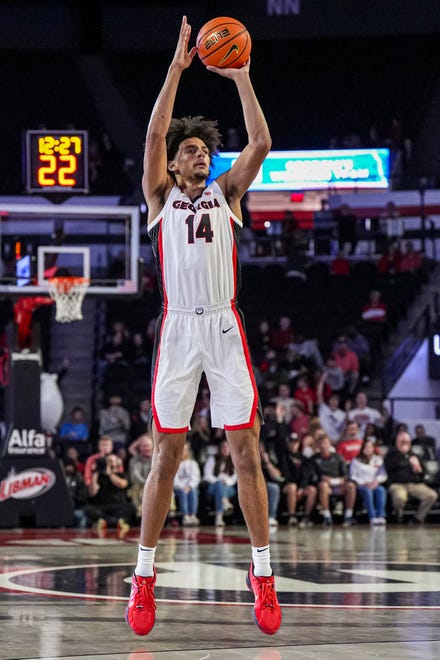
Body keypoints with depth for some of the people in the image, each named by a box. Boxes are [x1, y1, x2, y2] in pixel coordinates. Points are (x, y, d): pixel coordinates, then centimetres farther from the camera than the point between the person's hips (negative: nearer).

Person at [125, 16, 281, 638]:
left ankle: (263, 573, 1)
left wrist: (240, 76, -2)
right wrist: (178, 65, -6)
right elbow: (155, 133, -3)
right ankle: (144, 575, 6)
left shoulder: (226, 193, 15)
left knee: (246, 449, -3)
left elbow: (261, 143, 1)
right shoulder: (160, 196, 11)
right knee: (167, 453, 0)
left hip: (225, 328, 1)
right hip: (178, 328, -1)